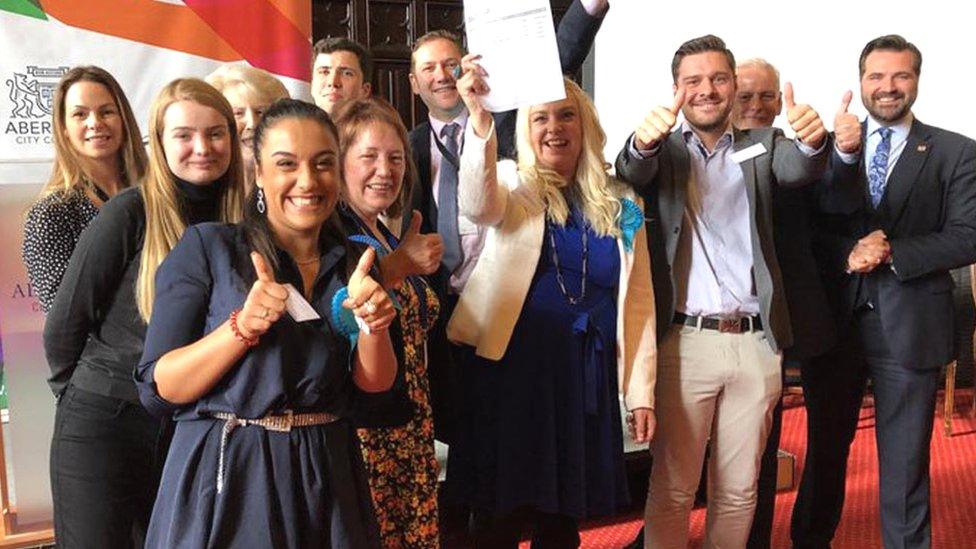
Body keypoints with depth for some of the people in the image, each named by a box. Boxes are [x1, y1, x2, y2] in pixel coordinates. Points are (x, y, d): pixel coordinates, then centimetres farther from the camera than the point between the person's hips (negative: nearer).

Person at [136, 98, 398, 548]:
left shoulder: (352, 264, 4)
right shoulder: (206, 247, -8)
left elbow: (374, 382, -1)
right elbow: (157, 389, -11)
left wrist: (374, 323, -20)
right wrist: (242, 328, -24)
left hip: (327, 483, 4)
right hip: (225, 477, -4)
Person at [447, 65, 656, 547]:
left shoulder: (620, 207, 8)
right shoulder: (511, 185, -1)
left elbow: (638, 303, 9)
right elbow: (477, 205, -26)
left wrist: (641, 392, 5)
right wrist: (479, 118, -42)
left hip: (586, 379, 3)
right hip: (511, 370, -3)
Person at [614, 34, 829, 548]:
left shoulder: (762, 145, 10)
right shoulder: (662, 150, 5)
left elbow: (799, 169, -12)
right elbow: (631, 173, -17)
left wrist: (812, 140, -36)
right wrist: (643, 143, -41)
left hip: (755, 343, 2)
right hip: (683, 341, -2)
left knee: (739, 490, 13)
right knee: (671, 488, 4)